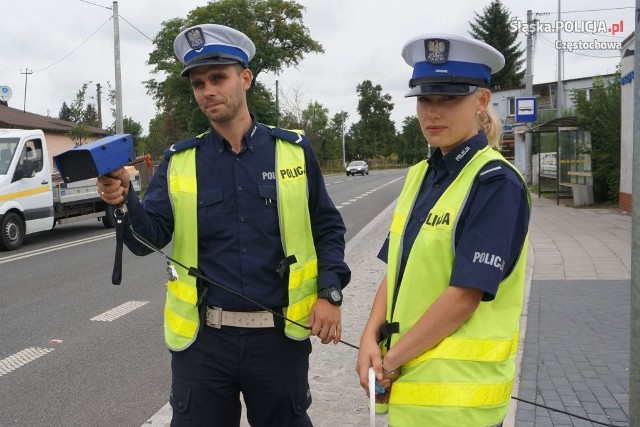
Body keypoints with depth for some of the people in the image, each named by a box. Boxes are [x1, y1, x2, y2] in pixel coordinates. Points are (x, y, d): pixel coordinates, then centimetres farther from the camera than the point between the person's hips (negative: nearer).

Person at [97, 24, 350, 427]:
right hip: (201, 337, 1)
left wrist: (329, 294, -6)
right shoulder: (180, 160, 3)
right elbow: (148, 238, -2)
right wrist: (124, 202, -22)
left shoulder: (293, 150, 0)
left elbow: (327, 229, 5)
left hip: (279, 335, 0)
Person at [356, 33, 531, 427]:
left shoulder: (496, 183, -15)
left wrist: (391, 361, -13)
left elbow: (465, 294, -20)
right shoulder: (420, 175, 7)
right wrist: (371, 339, -6)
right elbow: (397, 271, 8)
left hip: (458, 392, -6)